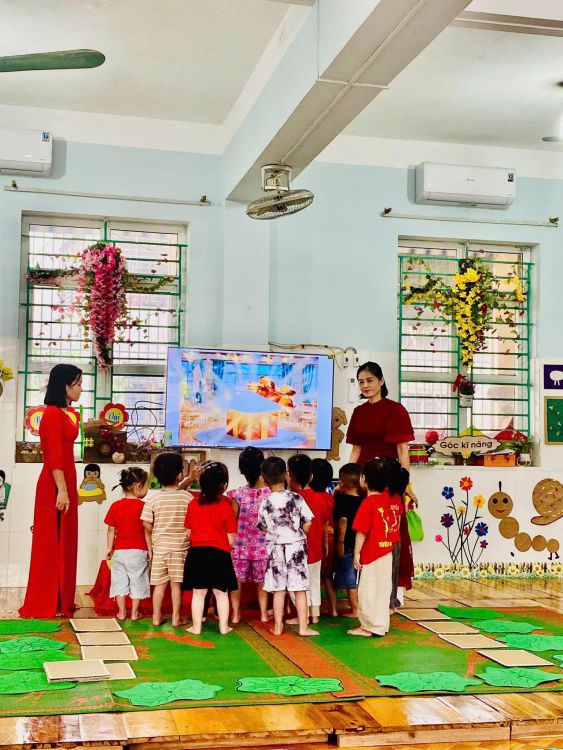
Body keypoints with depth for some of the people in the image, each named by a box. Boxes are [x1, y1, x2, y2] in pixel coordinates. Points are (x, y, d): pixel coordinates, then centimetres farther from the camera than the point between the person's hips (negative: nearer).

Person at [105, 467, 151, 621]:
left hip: (119, 551, 3)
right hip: (138, 551, -3)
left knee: (120, 580, 12)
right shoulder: (143, 506, -11)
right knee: (137, 581, 9)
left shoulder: (115, 506, -1)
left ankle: (122, 612, 16)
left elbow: (111, 530, 2)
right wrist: (150, 549, -1)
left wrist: (110, 548, 11)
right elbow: (146, 531, -9)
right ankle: (134, 613, 13)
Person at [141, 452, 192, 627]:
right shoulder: (188, 497, -9)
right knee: (176, 584, 7)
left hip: (159, 547, 1)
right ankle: (176, 618, 11)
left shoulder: (153, 499, -6)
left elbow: (146, 523, -6)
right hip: (180, 547, -1)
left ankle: (156, 617, 15)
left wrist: (157, 534, 11)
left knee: (159, 584, 9)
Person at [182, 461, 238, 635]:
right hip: (219, 554, -2)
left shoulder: (193, 504, 1)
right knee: (221, 593, 9)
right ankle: (223, 627, 15)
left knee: (198, 593, 9)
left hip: (197, 553, 2)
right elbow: (231, 539, -6)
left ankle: (196, 626, 14)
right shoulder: (226, 505, -9)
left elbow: (188, 532, 7)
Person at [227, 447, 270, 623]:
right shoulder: (269, 492, -13)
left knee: (236, 580, 13)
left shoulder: (237, 494, -15)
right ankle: (264, 613, 23)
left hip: (240, 544, -1)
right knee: (261, 581, 16)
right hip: (262, 545, 1)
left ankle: (235, 614, 18)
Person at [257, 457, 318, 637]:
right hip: (296, 547, -1)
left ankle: (278, 626, 15)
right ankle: (303, 626, 8)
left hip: (275, 549, 2)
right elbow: (307, 524, -7)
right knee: (300, 589, 4)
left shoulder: (265, 504, -5)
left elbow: (264, 530, 2)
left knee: (279, 590, 9)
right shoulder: (296, 498, -10)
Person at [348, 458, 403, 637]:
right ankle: (381, 624, 25)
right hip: (388, 551, 7)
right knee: (383, 587, 16)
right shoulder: (394, 497, 0)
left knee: (368, 590, 3)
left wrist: (356, 553, -10)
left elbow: (361, 532, -18)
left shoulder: (368, 503, -20)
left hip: (372, 553, -7)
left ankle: (371, 627, 9)